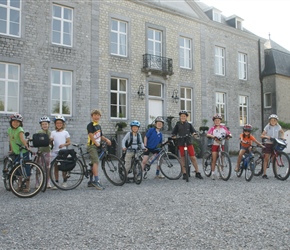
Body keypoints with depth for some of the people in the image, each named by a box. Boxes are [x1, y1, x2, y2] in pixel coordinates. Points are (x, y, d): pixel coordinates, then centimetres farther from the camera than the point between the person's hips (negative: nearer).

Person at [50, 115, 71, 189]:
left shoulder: (65, 132, 6)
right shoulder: (53, 132, 10)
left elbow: (69, 142, 3)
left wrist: (63, 144, -15)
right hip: (55, 151, 2)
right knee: (56, 167, 4)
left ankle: (64, 181, 12)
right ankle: (56, 182, 11)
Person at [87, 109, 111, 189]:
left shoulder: (99, 126, 18)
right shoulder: (90, 125, -7)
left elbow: (101, 136, 21)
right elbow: (90, 134, -18)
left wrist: (106, 139, 3)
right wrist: (96, 143, -21)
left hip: (97, 146, 9)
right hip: (92, 145, -9)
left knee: (94, 163, 12)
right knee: (96, 162, -19)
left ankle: (91, 181, 21)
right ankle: (96, 181, -21)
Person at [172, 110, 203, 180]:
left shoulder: (189, 124, 10)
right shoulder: (178, 124, 8)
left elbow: (194, 131, 6)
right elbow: (174, 133, 9)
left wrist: (193, 134, -16)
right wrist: (174, 137, -11)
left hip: (189, 142, 0)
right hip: (181, 143, 0)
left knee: (193, 158, -4)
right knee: (182, 158, 3)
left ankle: (197, 173, 4)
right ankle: (184, 174, 10)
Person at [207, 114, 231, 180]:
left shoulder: (223, 127, 7)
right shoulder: (213, 128, -2)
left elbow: (229, 133, 2)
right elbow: (208, 134, -17)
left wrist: (228, 135, -21)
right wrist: (213, 136, -35)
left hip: (222, 145, 2)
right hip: (215, 145, -2)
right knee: (214, 160, -2)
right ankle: (213, 173, 6)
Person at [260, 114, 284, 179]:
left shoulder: (278, 127, 4)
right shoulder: (267, 127, -3)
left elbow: (282, 132, 24)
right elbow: (262, 135, -3)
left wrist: (282, 137, 6)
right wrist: (266, 136, -22)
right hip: (268, 144, -2)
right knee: (266, 158, -5)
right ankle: (264, 174, -3)